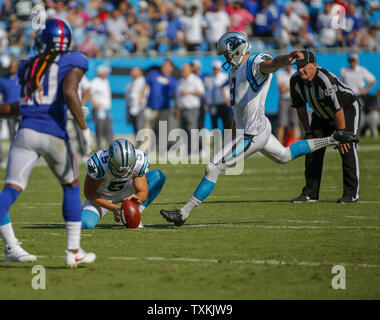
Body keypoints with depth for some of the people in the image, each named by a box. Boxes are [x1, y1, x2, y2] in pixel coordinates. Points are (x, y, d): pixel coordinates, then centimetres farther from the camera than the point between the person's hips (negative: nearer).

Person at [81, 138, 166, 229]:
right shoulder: (99, 163, -35)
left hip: (124, 190, 3)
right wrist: (113, 208, -32)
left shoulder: (138, 161, -27)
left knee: (159, 176, -20)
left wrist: (137, 198, -45)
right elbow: (89, 194, -23)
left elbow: (143, 192, -20)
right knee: (86, 224, -32)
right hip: (102, 197, -3)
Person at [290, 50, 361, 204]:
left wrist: (341, 133, -26)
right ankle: (310, 193, 3)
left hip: (347, 109, -6)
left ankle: (351, 193, -14)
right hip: (321, 115, 6)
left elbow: (338, 109, -30)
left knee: (347, 148, -19)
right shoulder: (295, 80, -16)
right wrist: (308, 132, -1)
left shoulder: (326, 80, -36)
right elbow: (300, 108, -3)